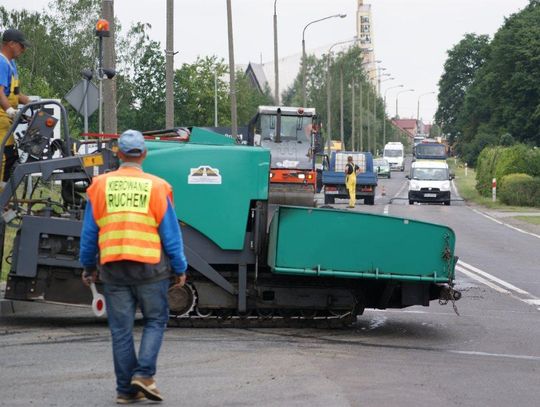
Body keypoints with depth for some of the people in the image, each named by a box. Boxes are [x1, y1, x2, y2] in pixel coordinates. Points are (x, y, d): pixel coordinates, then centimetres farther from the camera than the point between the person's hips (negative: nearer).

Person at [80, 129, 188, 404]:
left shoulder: (100, 186, 3)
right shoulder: (157, 187, -3)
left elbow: (89, 232, 7)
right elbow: (171, 234, 0)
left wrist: (88, 266, 18)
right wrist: (180, 269, 8)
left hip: (112, 267, 2)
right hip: (150, 267, -2)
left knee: (121, 329, 7)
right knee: (155, 321, 12)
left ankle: (126, 389, 9)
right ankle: (143, 373, -4)